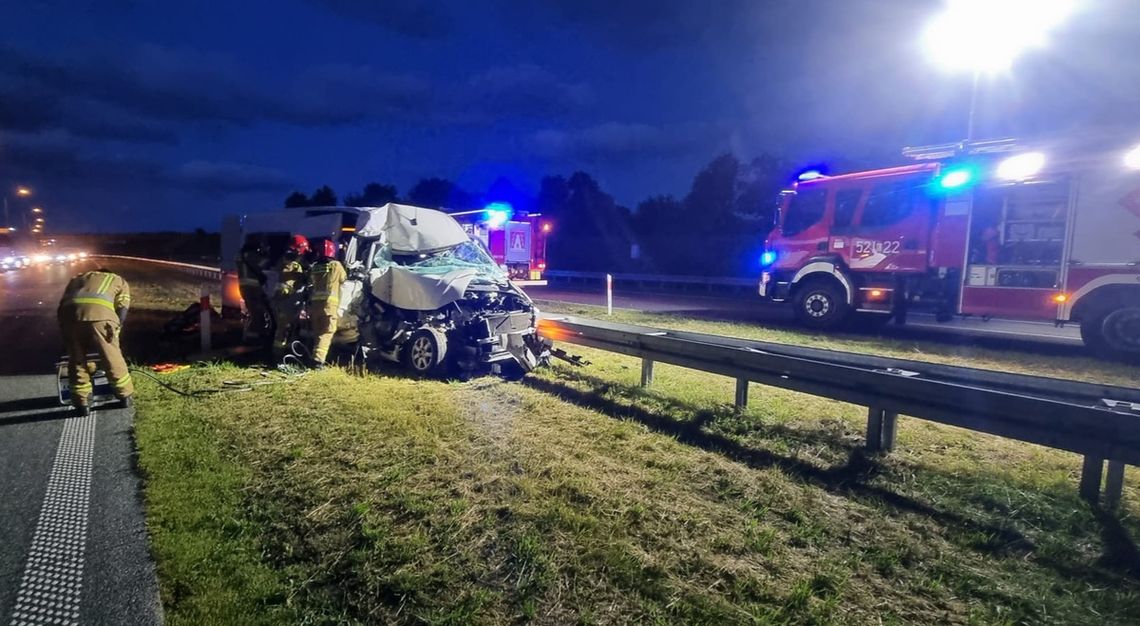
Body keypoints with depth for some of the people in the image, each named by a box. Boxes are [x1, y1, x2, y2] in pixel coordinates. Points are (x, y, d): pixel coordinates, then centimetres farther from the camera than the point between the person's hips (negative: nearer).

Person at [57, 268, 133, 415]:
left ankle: (82, 403, 21)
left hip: (70, 313, 3)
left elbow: (62, 306, 32)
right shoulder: (119, 281, 33)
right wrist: (114, 332, 21)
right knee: (113, 358, 12)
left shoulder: (77, 278, 42)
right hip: (100, 314, -3)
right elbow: (122, 309, 16)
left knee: (76, 360, 17)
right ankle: (125, 396, 25)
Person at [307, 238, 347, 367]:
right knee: (326, 332, -5)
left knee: (316, 332, 17)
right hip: (329, 303, -5)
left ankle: (315, 356, 23)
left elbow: (310, 282, 19)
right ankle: (318, 359, -17)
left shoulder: (314, 267, 10)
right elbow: (343, 279, 12)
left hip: (314, 302, 5)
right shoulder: (336, 265, -2)